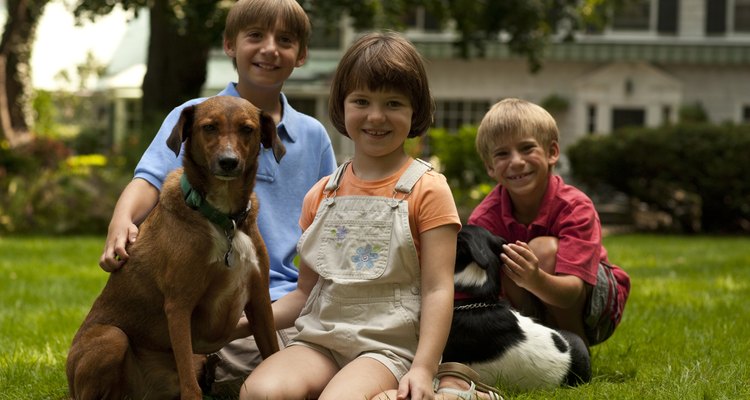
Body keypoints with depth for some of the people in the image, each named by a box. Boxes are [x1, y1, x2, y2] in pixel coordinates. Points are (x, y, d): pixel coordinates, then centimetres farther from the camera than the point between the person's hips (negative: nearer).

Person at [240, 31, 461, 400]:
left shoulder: (426, 190, 1)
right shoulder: (322, 195, 16)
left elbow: (438, 290, -5)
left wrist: (423, 369, -18)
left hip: (389, 346, -4)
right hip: (319, 341, 4)